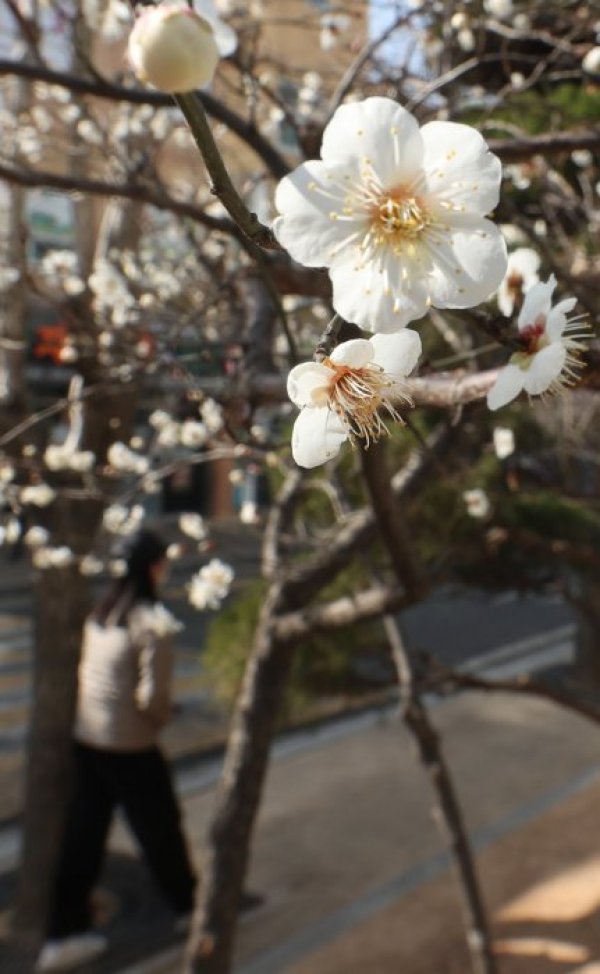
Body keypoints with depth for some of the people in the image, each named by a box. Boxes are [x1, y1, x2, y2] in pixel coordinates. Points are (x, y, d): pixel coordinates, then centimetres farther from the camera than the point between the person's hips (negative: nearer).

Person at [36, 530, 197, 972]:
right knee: (160, 830, 15)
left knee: (82, 836, 16)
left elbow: (84, 669, 8)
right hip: (130, 748, -6)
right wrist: (161, 718, 0)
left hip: (85, 739, 6)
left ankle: (65, 933, 25)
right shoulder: (152, 621, -20)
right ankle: (189, 905, 37)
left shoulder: (100, 612, 2)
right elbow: (153, 695, -23)